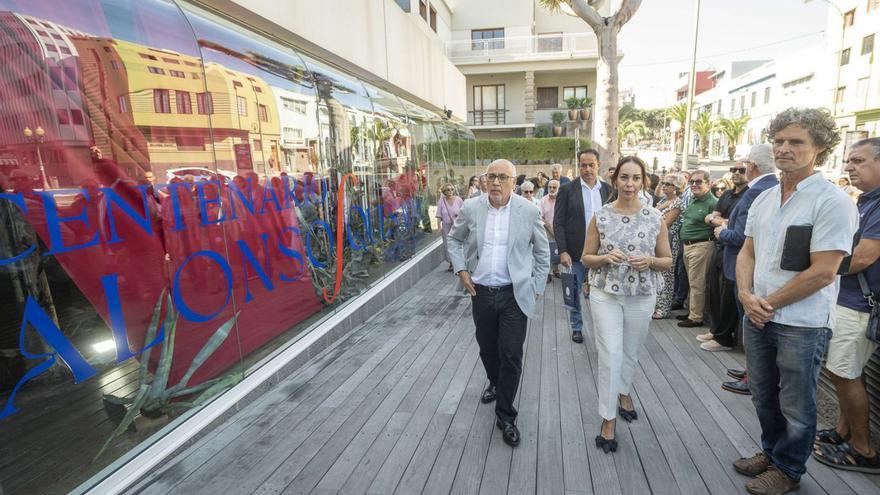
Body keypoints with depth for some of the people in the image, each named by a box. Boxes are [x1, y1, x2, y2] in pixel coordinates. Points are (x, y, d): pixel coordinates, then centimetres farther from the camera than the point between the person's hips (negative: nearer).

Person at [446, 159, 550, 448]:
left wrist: (537, 289, 2)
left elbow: (542, 252, 4)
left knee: (511, 356, -1)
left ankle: (505, 416, 18)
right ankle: (495, 383, 50)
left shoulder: (529, 211, -7)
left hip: (514, 294, -2)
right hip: (481, 293, 3)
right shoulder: (470, 208, -2)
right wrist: (461, 270, 1)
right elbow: (454, 240, 12)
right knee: (487, 348, 18)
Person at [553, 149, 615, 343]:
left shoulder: (607, 190, 5)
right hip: (575, 252, -1)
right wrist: (562, 251, -12)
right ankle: (576, 327, 28)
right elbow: (558, 223, -6)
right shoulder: (567, 190, -4)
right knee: (574, 292, 10)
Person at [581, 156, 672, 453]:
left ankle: (623, 391, 47)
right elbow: (586, 258, 1)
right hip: (605, 294, -2)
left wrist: (649, 261, -17)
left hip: (642, 296, 2)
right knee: (610, 355, -5)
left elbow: (667, 260, 5)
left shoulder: (655, 218, -3)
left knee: (631, 353, 19)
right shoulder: (600, 216, -5)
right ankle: (608, 419, 10)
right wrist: (606, 257, -19)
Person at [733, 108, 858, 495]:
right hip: (756, 317, 6)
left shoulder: (832, 202, -14)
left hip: (802, 324, -6)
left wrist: (769, 304, -12)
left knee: (795, 406, 12)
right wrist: (746, 295, -7)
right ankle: (771, 452, 41)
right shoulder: (763, 199, 7)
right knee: (763, 396, 20)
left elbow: (822, 273, -18)